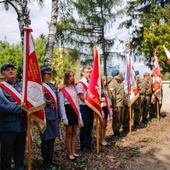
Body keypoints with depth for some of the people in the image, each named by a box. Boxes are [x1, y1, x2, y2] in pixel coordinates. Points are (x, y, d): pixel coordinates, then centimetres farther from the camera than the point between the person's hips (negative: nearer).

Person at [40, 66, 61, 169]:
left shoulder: (54, 86, 12)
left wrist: (59, 115, 13)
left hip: (54, 115, 7)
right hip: (45, 115, -6)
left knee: (52, 139, 14)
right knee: (46, 140, 5)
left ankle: (50, 161, 28)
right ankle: (46, 162, 20)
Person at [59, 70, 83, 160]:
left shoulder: (74, 87, 12)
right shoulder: (62, 89, -8)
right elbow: (61, 104, -10)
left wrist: (79, 114, 11)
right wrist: (64, 117, -15)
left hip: (75, 110, 6)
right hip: (68, 110, -6)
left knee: (74, 132, 12)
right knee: (69, 133, 3)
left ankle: (73, 152, 23)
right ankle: (69, 153, 14)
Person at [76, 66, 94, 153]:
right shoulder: (80, 84, -10)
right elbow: (81, 97, -15)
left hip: (91, 106, 6)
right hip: (84, 107, -6)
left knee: (90, 127, 15)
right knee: (84, 127, 3)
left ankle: (89, 144, 29)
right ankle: (83, 146, 16)